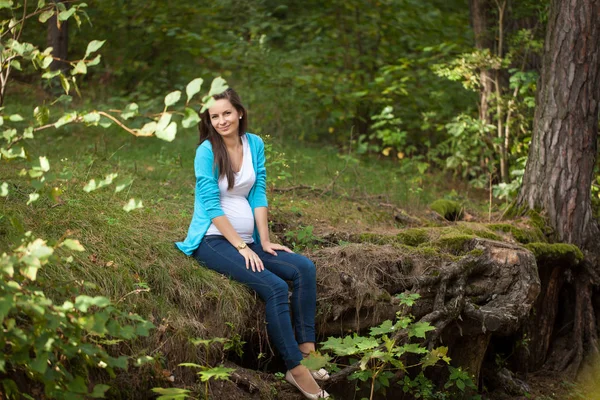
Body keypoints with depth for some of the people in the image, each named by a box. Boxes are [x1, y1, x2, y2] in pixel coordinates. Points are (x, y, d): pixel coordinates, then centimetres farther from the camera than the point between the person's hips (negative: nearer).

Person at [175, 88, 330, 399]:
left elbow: (258, 194, 7)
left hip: (247, 240, 6)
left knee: (304, 268, -13)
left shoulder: (254, 144, 5)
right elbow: (211, 205, -14)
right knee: (275, 288, -25)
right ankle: (296, 369, -20)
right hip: (213, 240, -6)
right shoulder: (207, 151, -11)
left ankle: (306, 350, -14)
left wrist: (264, 241, -2)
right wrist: (242, 247, -17)